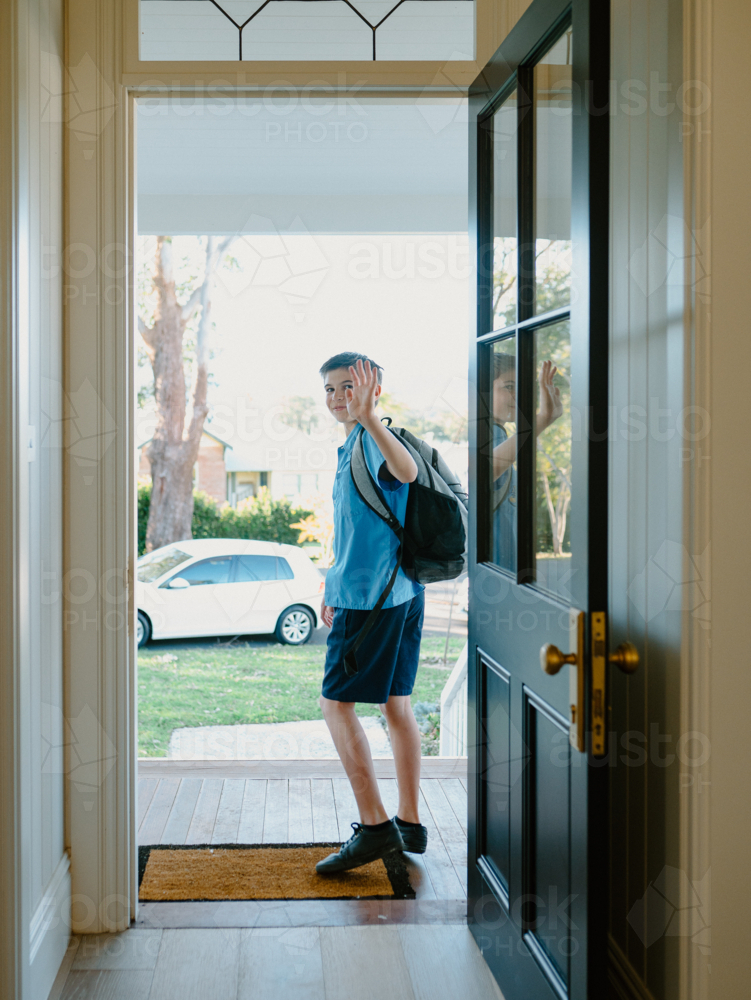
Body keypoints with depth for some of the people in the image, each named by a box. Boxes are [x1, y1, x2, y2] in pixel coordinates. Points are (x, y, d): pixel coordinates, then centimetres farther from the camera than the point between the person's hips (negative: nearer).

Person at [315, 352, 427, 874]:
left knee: (336, 702, -5)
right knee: (397, 704, 12)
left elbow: (407, 470, -38)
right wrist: (338, 587, 32)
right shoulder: (355, 445, 19)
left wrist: (368, 417, -51)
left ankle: (375, 826, -5)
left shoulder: (374, 439, -12)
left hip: (373, 595, -10)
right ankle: (410, 824, 19)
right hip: (401, 591, 10)